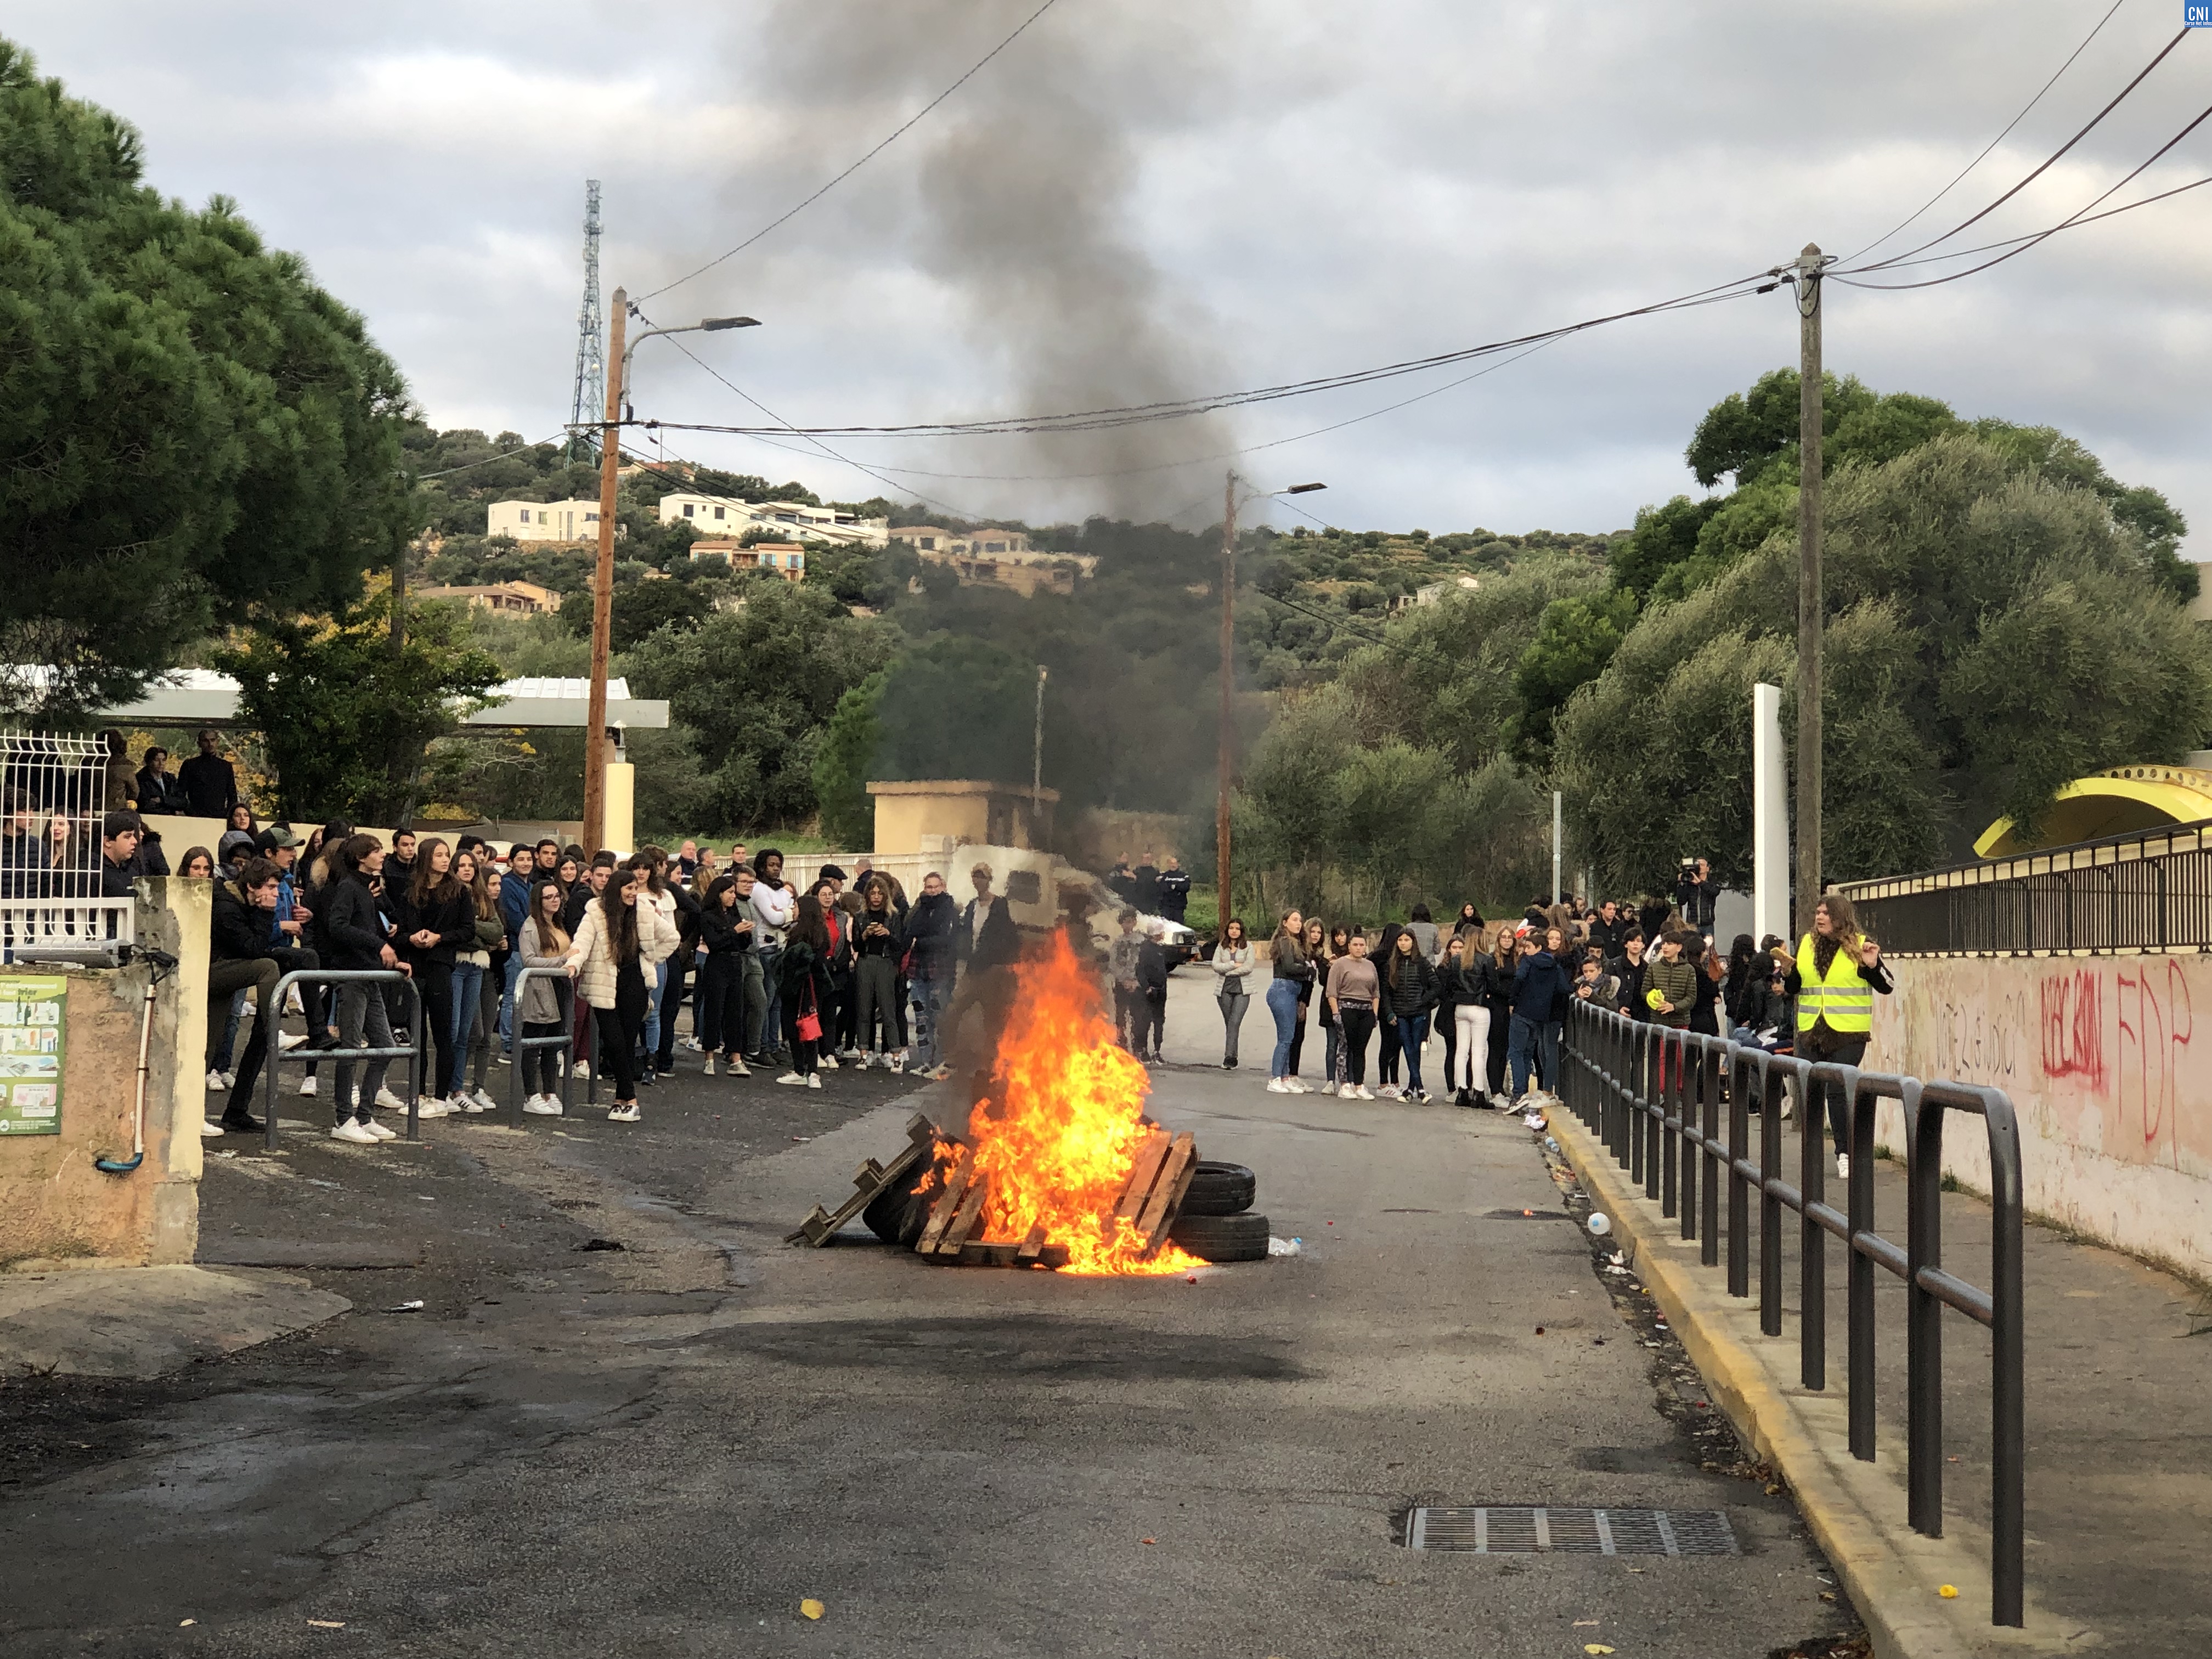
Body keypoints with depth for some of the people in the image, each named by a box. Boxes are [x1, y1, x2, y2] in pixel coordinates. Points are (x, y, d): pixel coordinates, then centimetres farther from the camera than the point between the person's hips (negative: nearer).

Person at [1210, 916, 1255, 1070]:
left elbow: (1248, 967, -8)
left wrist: (1227, 971, -6)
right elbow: (1216, 965, -2)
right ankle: (1232, 1059, 9)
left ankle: (1229, 1057, -20)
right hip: (1224, 989, 3)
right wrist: (1235, 965, -10)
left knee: (1235, 1022, -15)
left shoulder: (1247, 946, 2)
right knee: (1229, 1023, 6)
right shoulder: (1221, 947, 10)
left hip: (1242, 989, -3)